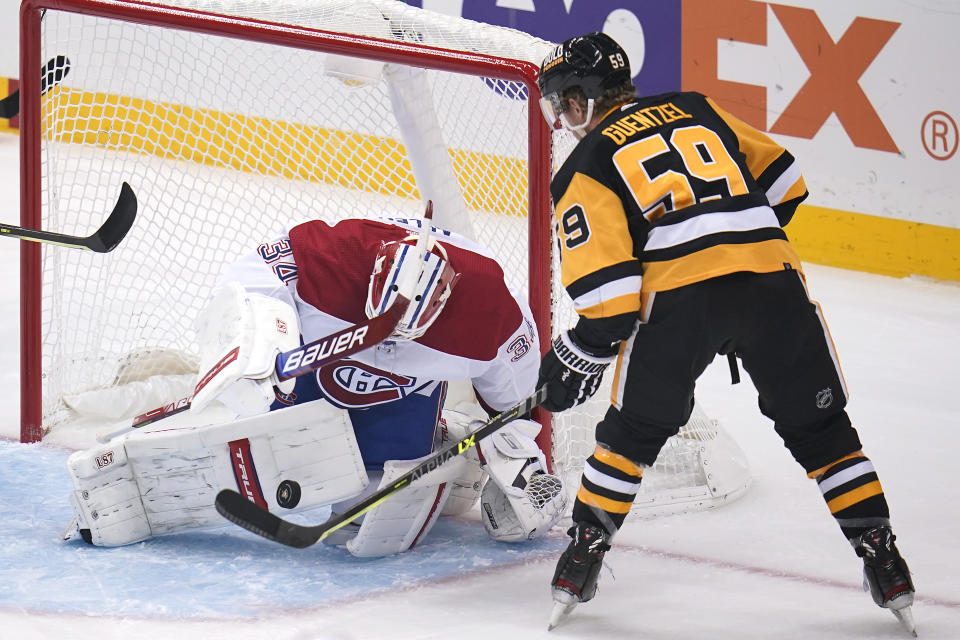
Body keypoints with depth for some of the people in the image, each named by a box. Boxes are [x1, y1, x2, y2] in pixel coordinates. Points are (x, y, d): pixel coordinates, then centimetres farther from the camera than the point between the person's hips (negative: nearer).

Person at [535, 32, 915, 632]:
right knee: (820, 427, 17)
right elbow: (783, 182, 25)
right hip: (773, 277, 3)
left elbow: (607, 294, 0)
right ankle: (883, 559, 15)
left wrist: (573, 363, 12)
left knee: (634, 432, 19)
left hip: (678, 295, -3)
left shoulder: (585, 167, 10)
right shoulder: (696, 110, 24)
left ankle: (582, 559, 20)